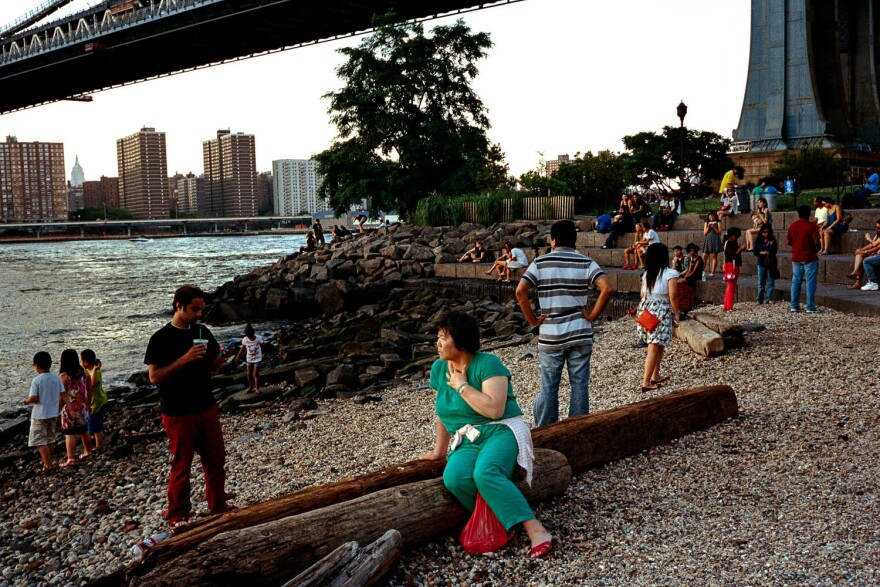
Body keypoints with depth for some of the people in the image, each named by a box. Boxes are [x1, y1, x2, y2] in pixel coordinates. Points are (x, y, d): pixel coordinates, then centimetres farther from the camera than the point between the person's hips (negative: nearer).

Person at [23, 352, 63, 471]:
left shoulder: (36, 381, -17)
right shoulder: (57, 378, -2)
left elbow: (34, 398, -21)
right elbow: (62, 395, 0)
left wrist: (27, 400, 1)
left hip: (39, 415, -6)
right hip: (53, 414, 6)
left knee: (40, 440, 2)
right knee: (50, 439, 18)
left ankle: (48, 465, -2)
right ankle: (49, 462, 28)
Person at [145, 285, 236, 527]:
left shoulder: (202, 331, 6)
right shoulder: (161, 338, -11)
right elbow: (154, 377, -16)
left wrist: (222, 357, -9)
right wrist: (185, 359, -25)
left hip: (207, 408, 6)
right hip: (179, 414, -5)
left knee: (216, 460, 11)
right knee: (181, 466, 6)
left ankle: (219, 506, 26)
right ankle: (178, 515, 21)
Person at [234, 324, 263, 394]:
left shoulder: (259, 338, -22)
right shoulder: (245, 339, -18)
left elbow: (261, 346, -4)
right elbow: (242, 348, -1)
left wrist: (261, 355, 8)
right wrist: (237, 357, 6)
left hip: (257, 359, -3)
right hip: (249, 359, 3)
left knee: (255, 374, -3)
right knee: (249, 374, 9)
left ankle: (257, 388, 10)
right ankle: (251, 387, 28)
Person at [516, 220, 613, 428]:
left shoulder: (540, 262, -1)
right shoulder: (586, 263, 0)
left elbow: (520, 291, -12)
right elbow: (607, 288, -13)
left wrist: (532, 320, -3)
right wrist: (592, 315, -4)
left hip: (550, 335, 0)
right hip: (580, 335, 1)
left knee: (548, 387, 8)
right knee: (579, 385, 9)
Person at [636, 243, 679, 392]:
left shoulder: (646, 274, 8)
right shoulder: (670, 273, -10)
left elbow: (642, 294, 10)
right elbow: (673, 296, -12)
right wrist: (676, 314, -2)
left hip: (645, 310, 6)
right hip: (662, 311, -6)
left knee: (659, 346, 21)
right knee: (654, 348, -4)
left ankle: (655, 376, 28)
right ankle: (646, 382, -5)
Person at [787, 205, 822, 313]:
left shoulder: (793, 225, 3)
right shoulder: (812, 226, -10)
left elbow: (788, 241, 7)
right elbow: (816, 242, -14)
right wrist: (816, 249, 7)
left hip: (796, 257, 4)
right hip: (810, 258, -4)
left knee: (796, 282, 10)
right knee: (810, 283, 0)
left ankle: (794, 306, 11)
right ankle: (810, 307, 0)